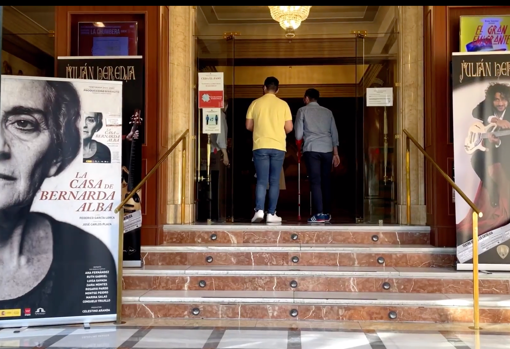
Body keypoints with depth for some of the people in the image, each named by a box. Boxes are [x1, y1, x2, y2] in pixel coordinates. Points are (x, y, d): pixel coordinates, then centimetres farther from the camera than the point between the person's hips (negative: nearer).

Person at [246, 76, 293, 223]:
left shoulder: (255, 103, 3)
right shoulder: (283, 104, 2)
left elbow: (248, 126, 5)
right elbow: (289, 128, 1)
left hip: (260, 146, 0)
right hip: (278, 147, 0)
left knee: (261, 181, 4)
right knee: (274, 182, 5)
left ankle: (259, 210, -10)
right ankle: (271, 214, 4)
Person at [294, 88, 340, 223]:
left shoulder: (303, 110, 7)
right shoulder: (327, 111, 17)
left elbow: (298, 133, 3)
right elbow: (334, 133, 14)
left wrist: (298, 148, 19)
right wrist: (335, 153, 18)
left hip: (311, 149, -4)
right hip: (327, 150, 4)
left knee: (315, 181, -6)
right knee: (326, 181, 9)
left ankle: (319, 214, -12)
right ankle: (327, 213, 13)